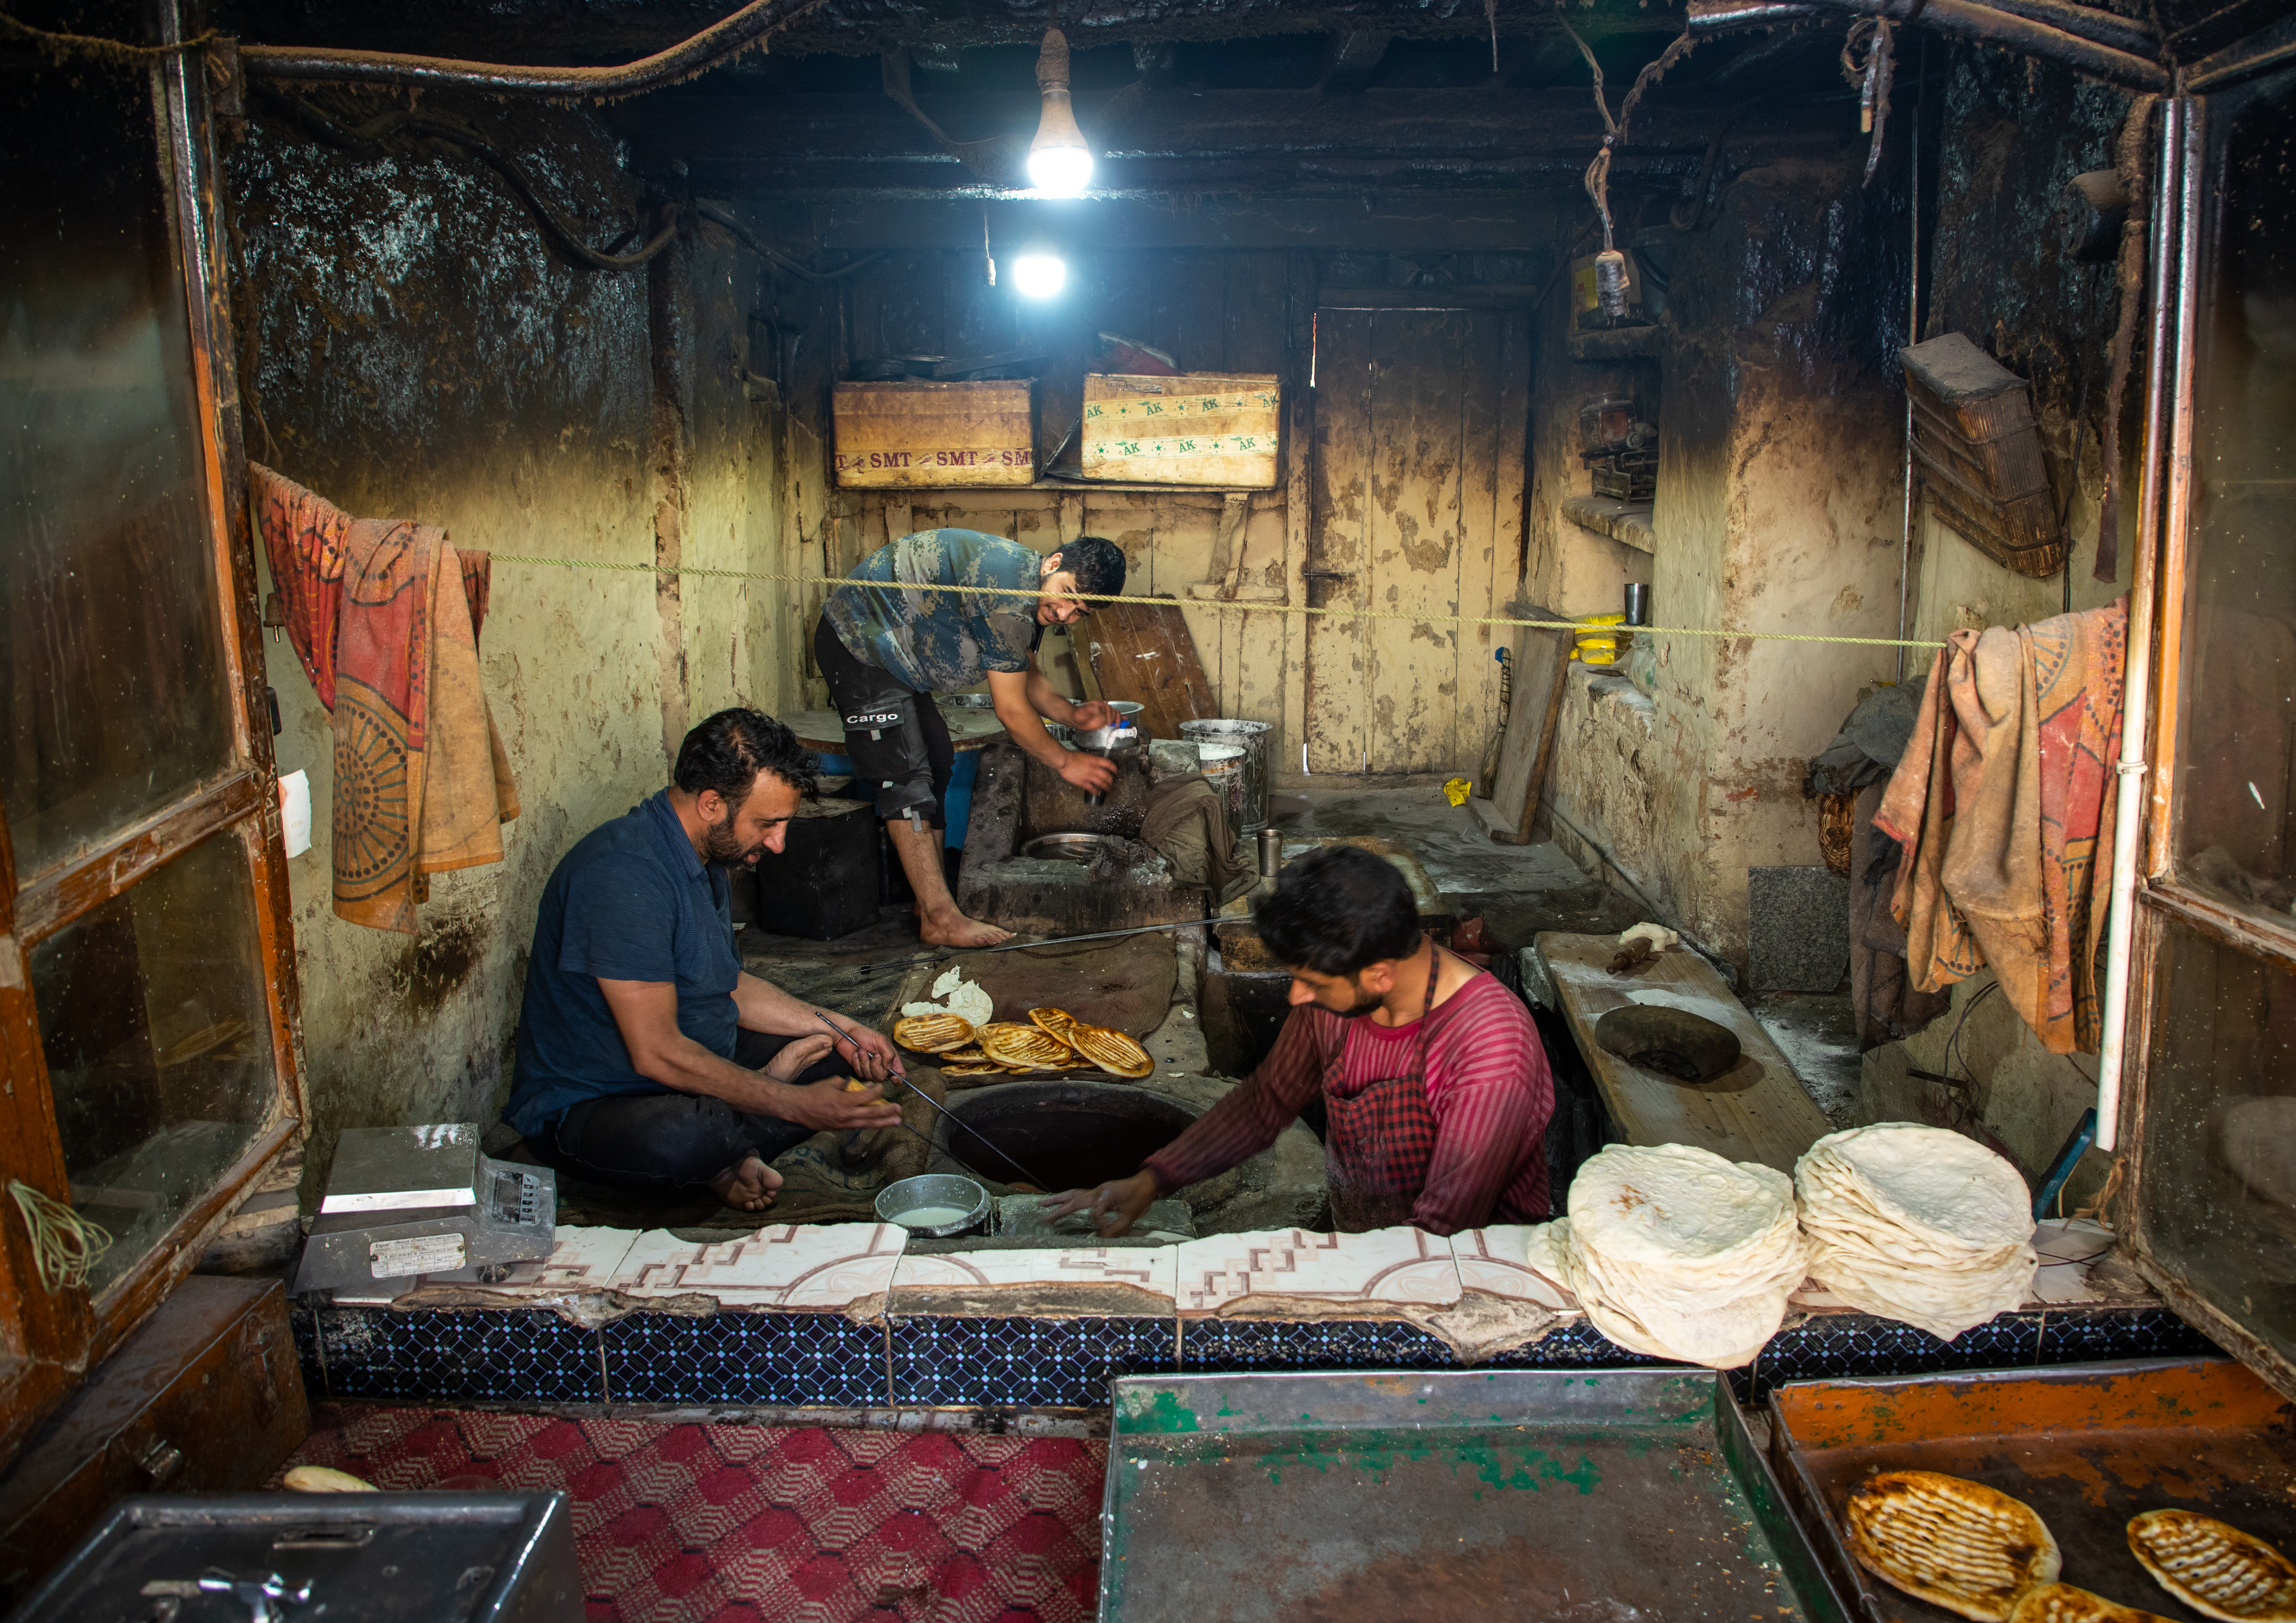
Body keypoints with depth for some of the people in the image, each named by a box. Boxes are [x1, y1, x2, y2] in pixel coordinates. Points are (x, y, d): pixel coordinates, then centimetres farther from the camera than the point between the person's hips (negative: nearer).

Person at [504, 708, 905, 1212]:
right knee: (683, 1137, -41)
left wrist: (836, 1027, 8)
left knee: (847, 1059, 6)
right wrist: (798, 1105, -24)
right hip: (585, 1108, -10)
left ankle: (726, 1158, -13)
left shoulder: (703, 855, 6)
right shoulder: (625, 876, -26)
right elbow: (657, 1053, -29)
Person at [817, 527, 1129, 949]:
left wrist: (1071, 714, -3)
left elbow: (1027, 676, 15)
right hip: (859, 644, -11)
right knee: (907, 778, -14)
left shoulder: (1033, 599, 2)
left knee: (936, 766, 12)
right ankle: (941, 919, -13)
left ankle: (932, 903, 17)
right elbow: (1011, 711, -23)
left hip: (894, 652, 11)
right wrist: (1065, 761, -11)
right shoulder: (1007, 589, -30)